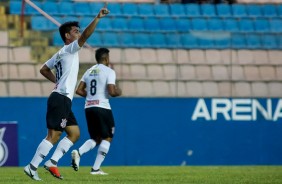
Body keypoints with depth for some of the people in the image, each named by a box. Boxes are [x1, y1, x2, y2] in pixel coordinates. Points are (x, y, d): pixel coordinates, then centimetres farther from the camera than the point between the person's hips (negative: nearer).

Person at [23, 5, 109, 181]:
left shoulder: (60, 54, 20)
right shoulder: (69, 49, -7)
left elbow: (44, 70, 30)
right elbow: (86, 35, -22)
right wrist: (98, 17, -24)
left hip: (63, 101, 10)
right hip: (61, 99, -10)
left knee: (74, 133, 10)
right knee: (53, 136, -11)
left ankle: (52, 162, 6)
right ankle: (32, 167, -12)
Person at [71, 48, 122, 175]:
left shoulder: (89, 71, 14)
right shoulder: (109, 71, -6)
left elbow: (79, 90, 11)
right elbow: (111, 92, -15)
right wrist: (118, 92, 6)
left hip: (88, 107, 7)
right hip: (102, 107, -7)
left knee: (96, 138, 17)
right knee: (107, 138, 6)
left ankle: (78, 152, -12)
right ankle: (96, 168, -2)